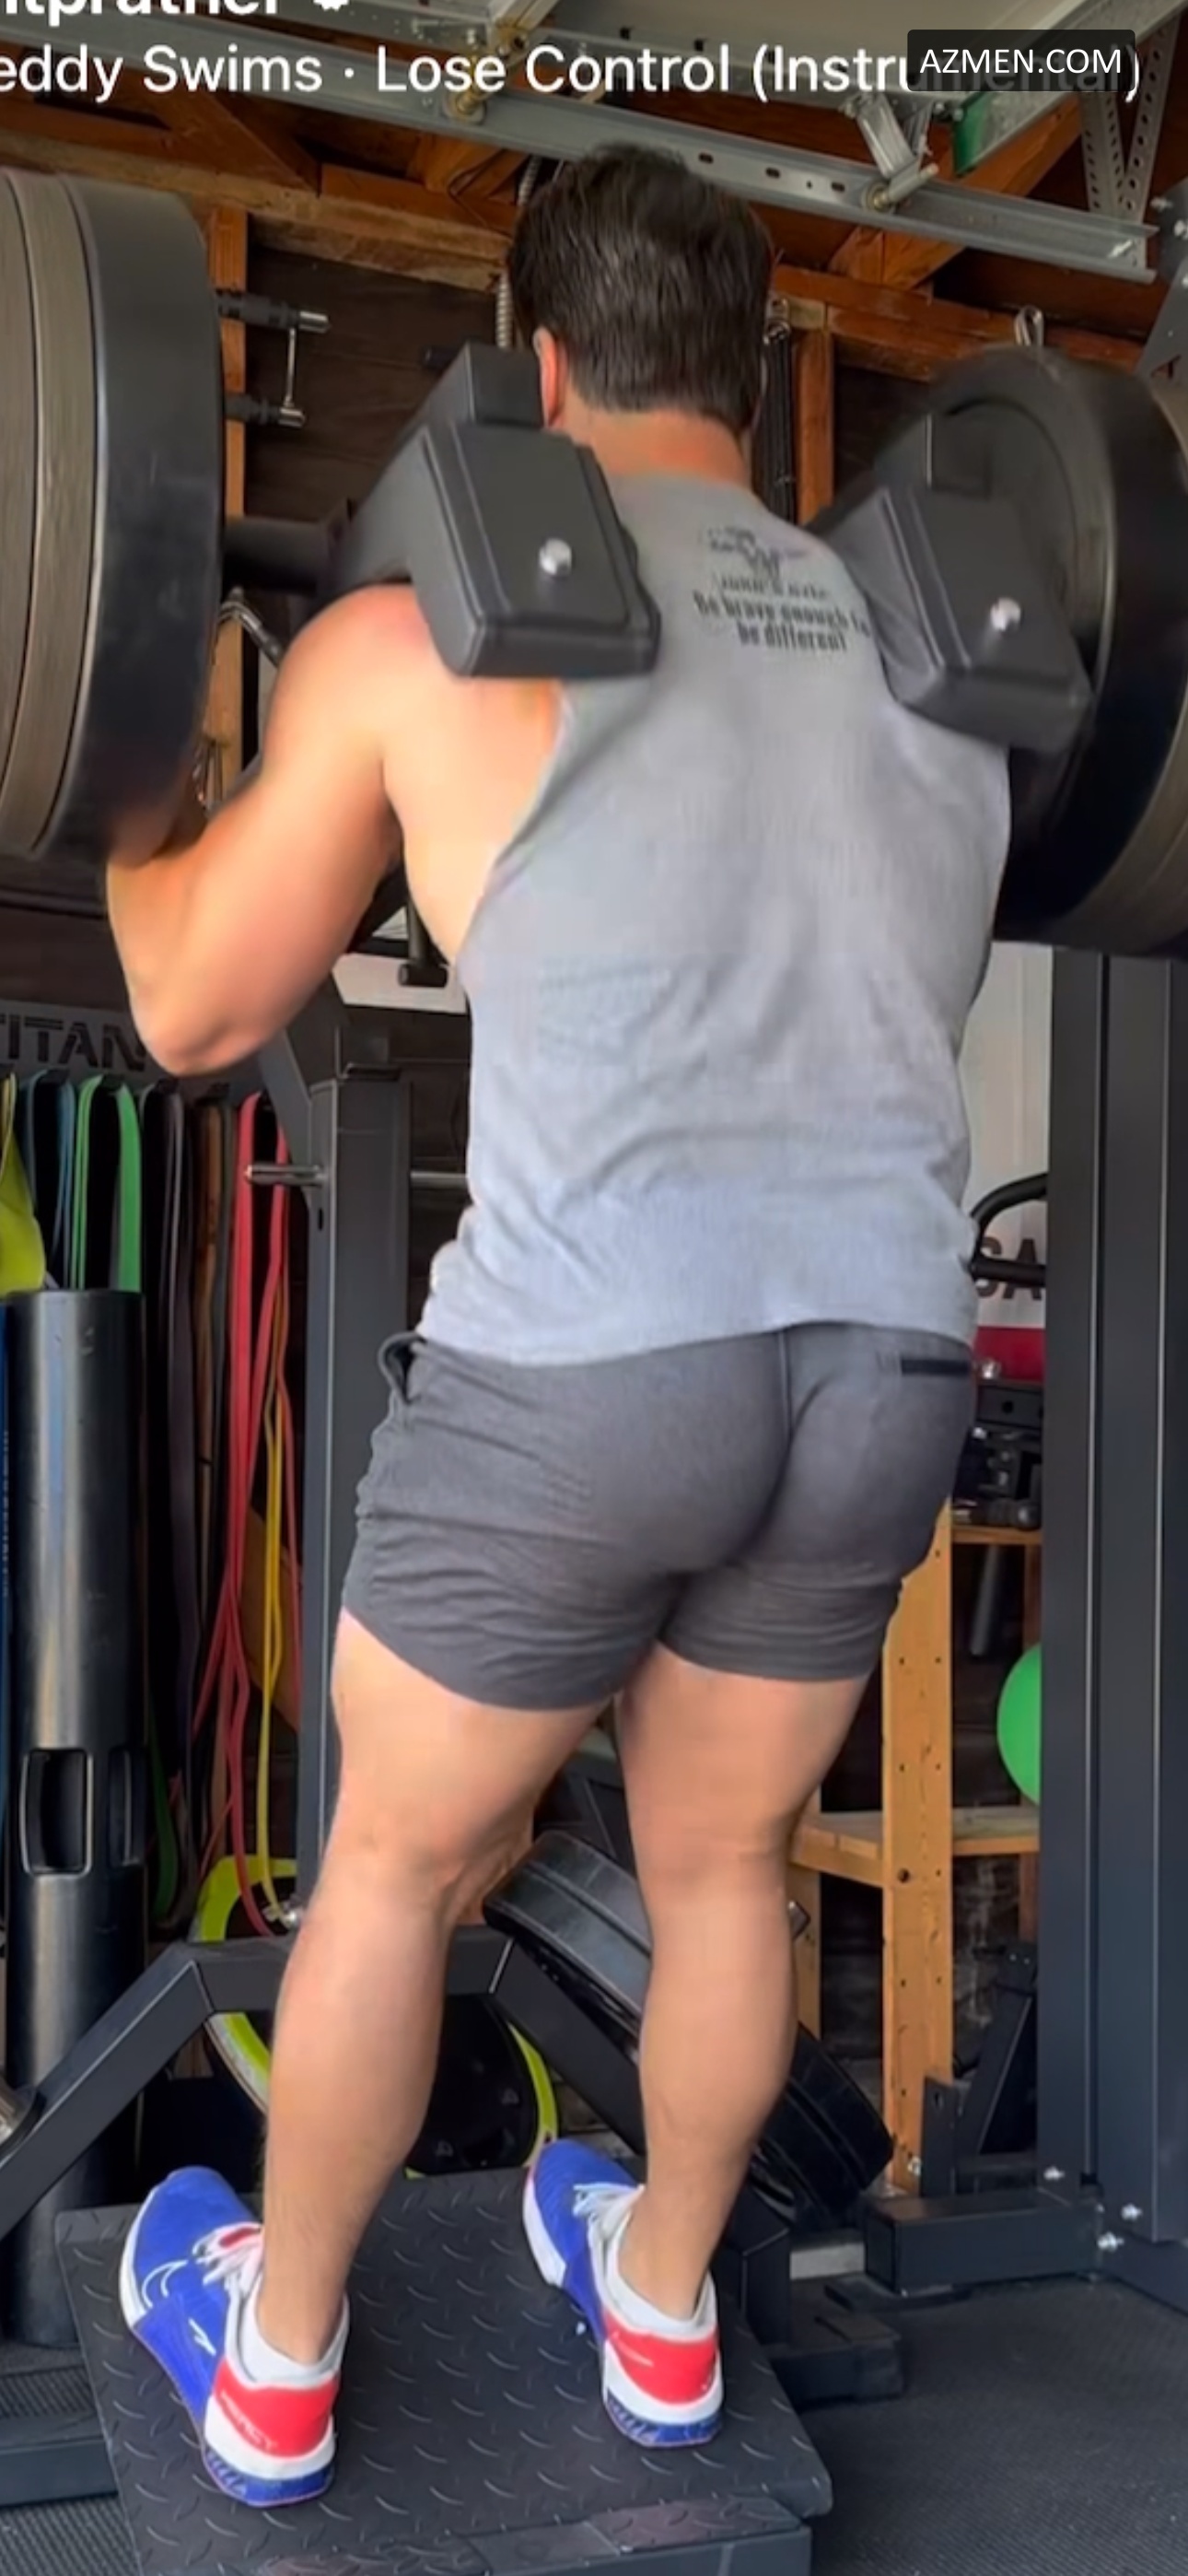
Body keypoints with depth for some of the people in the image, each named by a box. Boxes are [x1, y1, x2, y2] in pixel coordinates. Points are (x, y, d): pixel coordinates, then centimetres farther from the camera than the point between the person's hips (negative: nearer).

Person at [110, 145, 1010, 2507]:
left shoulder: (419, 638, 2)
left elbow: (197, 1008, 11)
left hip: (584, 1370, -4)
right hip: (889, 1366, 5)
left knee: (398, 1866, 19)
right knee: (723, 1863, 26)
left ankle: (276, 2359, 41)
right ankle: (665, 2312, 48)